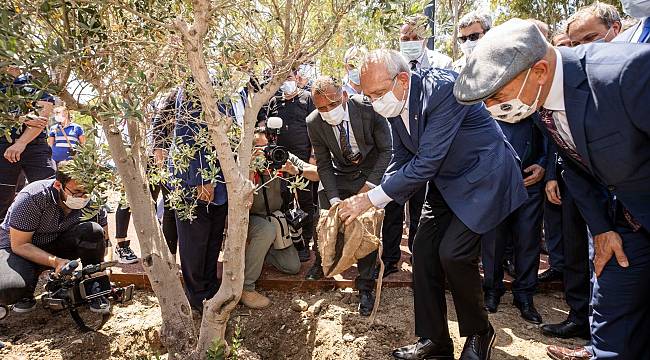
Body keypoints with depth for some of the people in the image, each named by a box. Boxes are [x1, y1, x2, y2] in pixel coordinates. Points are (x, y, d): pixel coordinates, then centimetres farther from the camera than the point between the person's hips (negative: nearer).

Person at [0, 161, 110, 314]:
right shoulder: (32, 198, -28)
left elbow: (103, 237, -4)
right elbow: (19, 244, -23)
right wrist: (56, 262, -37)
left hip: (59, 244, 3)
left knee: (93, 232, -29)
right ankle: (26, 292, 4)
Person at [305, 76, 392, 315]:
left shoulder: (369, 109, -25)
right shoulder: (314, 123, -16)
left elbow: (386, 150, -14)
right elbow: (324, 164, -7)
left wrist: (370, 184, -22)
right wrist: (334, 198, -18)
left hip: (371, 172, -2)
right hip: (340, 175, 3)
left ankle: (365, 287, 3)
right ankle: (323, 259, 33)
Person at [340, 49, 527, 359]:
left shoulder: (442, 89, -29)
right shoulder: (395, 102, -4)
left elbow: (426, 163, -31)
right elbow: (401, 159, 4)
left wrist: (371, 198, -26)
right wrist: (374, 201, -10)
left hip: (482, 174, -8)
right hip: (445, 180, 8)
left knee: (454, 252, -16)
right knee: (423, 250, 2)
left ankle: (479, 333, 12)